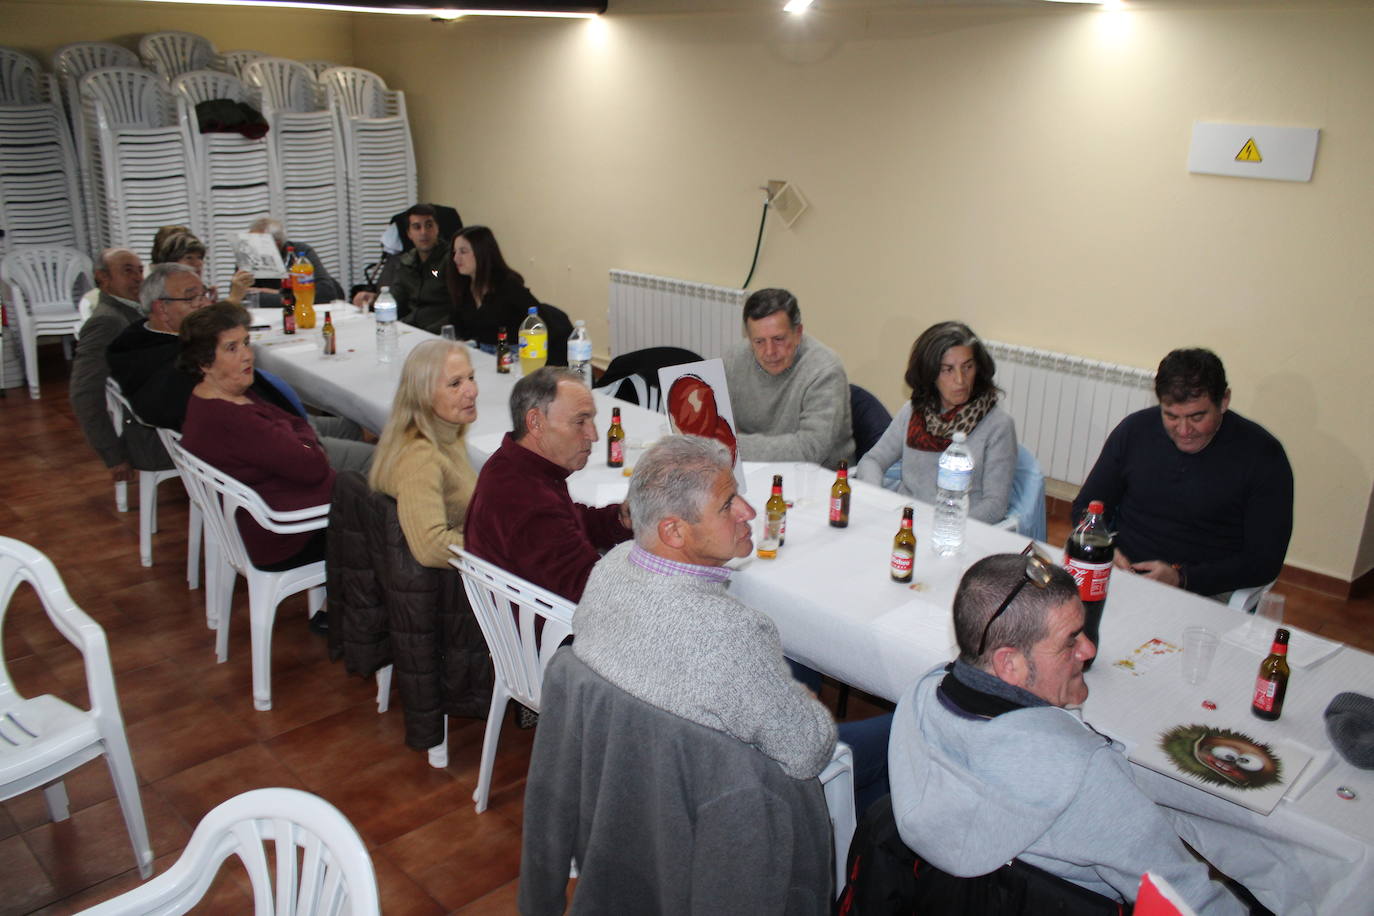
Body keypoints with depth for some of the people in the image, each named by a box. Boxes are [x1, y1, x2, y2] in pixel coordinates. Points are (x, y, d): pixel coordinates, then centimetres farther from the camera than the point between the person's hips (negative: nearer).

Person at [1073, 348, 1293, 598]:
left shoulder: (1262, 456, -5)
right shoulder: (1135, 430, 4)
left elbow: (1265, 561, -6)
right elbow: (1086, 507, 13)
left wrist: (1182, 578, -18)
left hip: (1203, 594, -2)